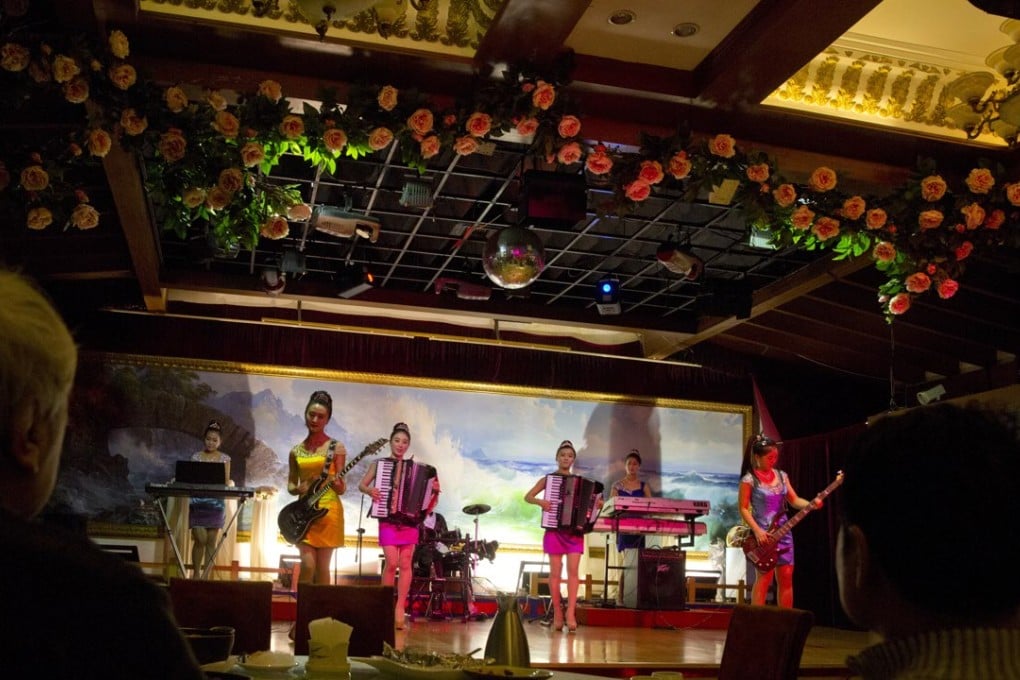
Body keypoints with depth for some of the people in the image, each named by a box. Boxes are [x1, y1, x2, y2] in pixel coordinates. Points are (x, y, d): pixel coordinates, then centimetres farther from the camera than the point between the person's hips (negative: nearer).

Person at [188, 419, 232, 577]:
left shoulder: (224, 458, 6)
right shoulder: (196, 457, 6)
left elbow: (226, 481, 4)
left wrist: (230, 484, -17)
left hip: (216, 504, 0)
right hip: (198, 502, 0)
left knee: (211, 541, 2)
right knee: (200, 539, -6)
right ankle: (197, 574, 7)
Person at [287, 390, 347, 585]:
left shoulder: (336, 448, -1)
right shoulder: (296, 451, 9)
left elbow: (342, 489, -1)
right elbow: (291, 485, 14)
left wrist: (338, 484, -25)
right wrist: (299, 488, -8)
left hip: (328, 510, -2)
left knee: (321, 567, 1)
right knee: (307, 564, -9)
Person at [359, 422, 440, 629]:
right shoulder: (378, 463, 6)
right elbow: (362, 484, 8)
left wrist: (434, 490, -10)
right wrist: (369, 491, -13)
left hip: (410, 519, 2)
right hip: (387, 519, -2)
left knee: (405, 564, -1)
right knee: (391, 563, -11)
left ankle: (400, 608, 6)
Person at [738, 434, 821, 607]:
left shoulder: (781, 476, 10)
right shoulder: (749, 479, -8)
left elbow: (794, 500, 11)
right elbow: (743, 508, -8)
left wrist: (811, 504, -8)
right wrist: (757, 531, -17)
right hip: (763, 534, -6)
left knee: (786, 578, 6)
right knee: (764, 579, -7)